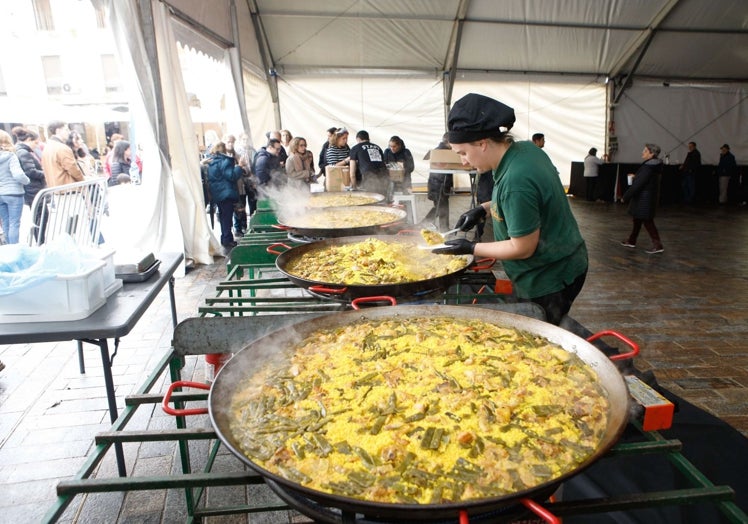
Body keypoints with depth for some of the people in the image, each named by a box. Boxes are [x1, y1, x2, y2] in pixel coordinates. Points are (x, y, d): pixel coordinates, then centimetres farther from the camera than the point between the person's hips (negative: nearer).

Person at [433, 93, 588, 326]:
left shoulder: (515, 182, -32)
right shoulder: (525, 149, -3)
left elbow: (522, 248, -24)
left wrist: (470, 248, -14)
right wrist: (484, 209, 4)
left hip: (549, 280, -9)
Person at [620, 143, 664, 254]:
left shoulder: (648, 167, -23)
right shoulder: (655, 165, 8)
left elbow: (638, 184, -25)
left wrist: (625, 197, -19)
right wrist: (636, 176, 22)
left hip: (644, 199, -10)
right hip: (651, 196, 10)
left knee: (647, 221, -5)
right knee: (637, 219, 19)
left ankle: (658, 245, -3)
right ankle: (631, 241, 31)